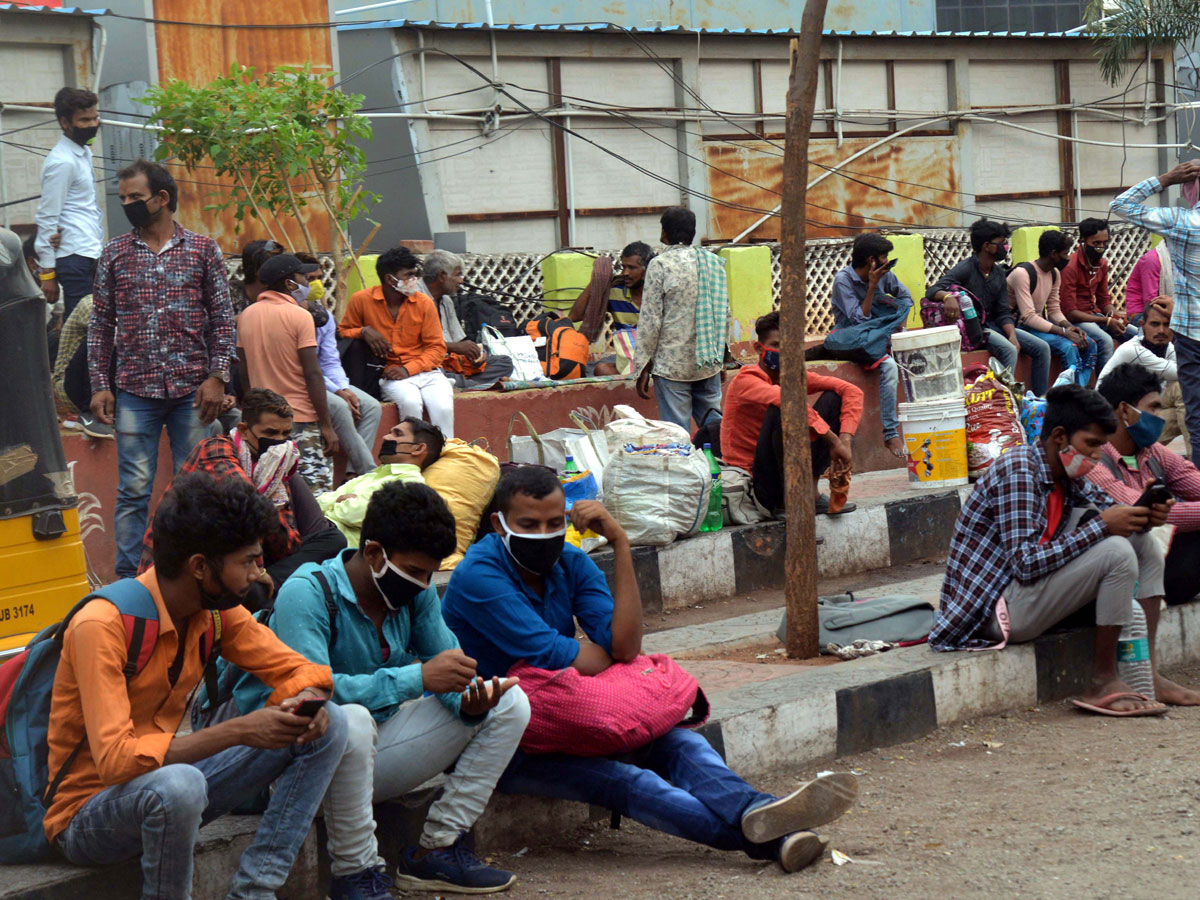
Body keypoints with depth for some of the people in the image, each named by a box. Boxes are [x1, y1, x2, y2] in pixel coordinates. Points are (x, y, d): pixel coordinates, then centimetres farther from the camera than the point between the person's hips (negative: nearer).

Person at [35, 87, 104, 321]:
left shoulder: (84, 152, 17)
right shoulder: (61, 162, -11)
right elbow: (47, 218, -13)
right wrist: (47, 272, -14)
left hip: (92, 255, 9)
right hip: (76, 257, -9)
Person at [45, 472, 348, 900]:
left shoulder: (216, 611, -1)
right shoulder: (101, 626, -24)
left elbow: (297, 670, 7)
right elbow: (115, 758, -32)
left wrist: (307, 701, -18)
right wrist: (237, 732, -34)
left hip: (163, 789, 8)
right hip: (86, 815, -8)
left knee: (328, 726, -4)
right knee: (178, 784, -42)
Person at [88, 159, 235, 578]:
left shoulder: (204, 249, 4)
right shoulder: (115, 254, 7)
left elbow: (222, 318, 4)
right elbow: (101, 324, 8)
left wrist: (217, 377, -5)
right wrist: (100, 384, 1)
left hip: (192, 390, 0)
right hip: (135, 391, 1)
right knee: (133, 490, 0)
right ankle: (128, 578, 5)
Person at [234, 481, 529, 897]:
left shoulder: (416, 592, 0)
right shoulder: (307, 594, -22)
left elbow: (447, 663, 5)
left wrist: (469, 701, -21)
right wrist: (419, 678, -37)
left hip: (373, 749, 7)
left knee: (509, 704, -1)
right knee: (351, 720, -42)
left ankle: (435, 851, -5)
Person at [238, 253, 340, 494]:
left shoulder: (246, 316, 8)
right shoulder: (299, 316, -10)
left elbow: (245, 373, 14)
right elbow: (312, 374, -13)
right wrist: (327, 426, -11)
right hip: (302, 419, -6)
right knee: (316, 493, -6)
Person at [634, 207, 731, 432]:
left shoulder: (660, 265, -9)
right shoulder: (714, 262, 6)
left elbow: (650, 320, -10)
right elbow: (725, 313, 13)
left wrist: (643, 368, -5)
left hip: (673, 365, -5)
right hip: (710, 364, 5)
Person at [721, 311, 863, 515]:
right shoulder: (745, 380, -13)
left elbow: (852, 392, -2)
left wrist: (845, 438, -20)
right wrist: (834, 442, -35)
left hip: (792, 473, 7)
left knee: (833, 398, -1)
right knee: (781, 408, -30)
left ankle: (810, 487, -12)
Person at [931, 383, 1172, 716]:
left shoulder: (1066, 475, 9)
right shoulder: (1018, 472, -20)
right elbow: (1025, 563, -28)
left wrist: (1143, 516, -8)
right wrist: (1101, 525, -26)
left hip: (1024, 592, 10)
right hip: (996, 610, -10)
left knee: (1138, 538, 6)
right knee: (1116, 552, -23)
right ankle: (1103, 684, -12)